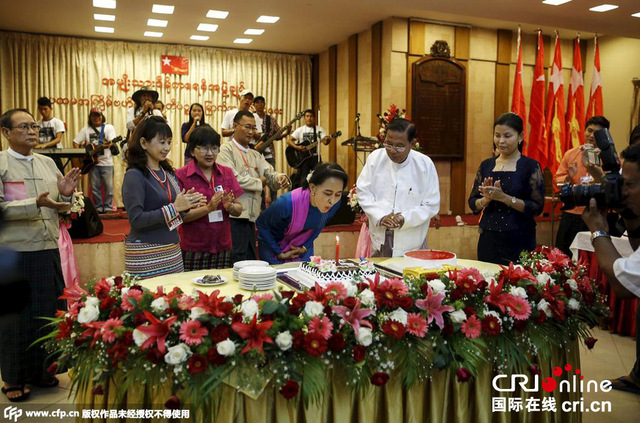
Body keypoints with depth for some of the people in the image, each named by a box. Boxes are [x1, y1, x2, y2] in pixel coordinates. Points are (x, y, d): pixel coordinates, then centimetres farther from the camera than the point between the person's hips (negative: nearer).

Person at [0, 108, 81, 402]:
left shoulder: (48, 163, 12)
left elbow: (60, 208, 15)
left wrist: (66, 194, -5)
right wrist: (37, 204, -25)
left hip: (48, 251, 5)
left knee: (49, 313, 13)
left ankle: (40, 370, 31)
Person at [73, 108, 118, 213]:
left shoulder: (108, 127, 5)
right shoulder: (86, 129, 12)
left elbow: (112, 142, -10)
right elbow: (75, 143, 11)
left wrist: (108, 145, -32)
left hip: (106, 162, -2)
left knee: (108, 186, -4)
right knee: (95, 187, 4)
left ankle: (108, 207, 6)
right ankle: (98, 207, 13)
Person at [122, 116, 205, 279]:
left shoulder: (168, 172, 10)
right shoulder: (134, 176, -11)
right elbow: (136, 220, -19)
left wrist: (188, 203, -3)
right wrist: (174, 207, -21)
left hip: (173, 250, 7)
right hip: (146, 256, -7)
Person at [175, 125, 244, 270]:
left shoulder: (227, 173, 8)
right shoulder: (181, 175, -3)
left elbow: (239, 210, 9)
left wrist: (229, 206, -12)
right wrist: (208, 208, -21)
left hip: (223, 248, 3)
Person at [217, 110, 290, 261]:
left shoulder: (256, 155, 20)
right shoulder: (226, 150, -3)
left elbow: (270, 175, 9)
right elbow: (232, 179, -17)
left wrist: (281, 178, -15)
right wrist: (259, 182, -3)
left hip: (251, 216, 8)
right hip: (234, 216, -7)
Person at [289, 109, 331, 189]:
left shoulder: (319, 129, 3)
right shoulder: (300, 130, 4)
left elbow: (325, 141, -7)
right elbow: (289, 141, 1)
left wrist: (327, 140, -30)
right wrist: (297, 147, -15)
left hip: (315, 157, 0)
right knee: (303, 179, -1)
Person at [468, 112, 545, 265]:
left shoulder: (531, 166, -3)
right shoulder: (486, 165, 8)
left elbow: (537, 207, -10)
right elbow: (473, 203, 8)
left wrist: (504, 197, -19)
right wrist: (487, 199, -12)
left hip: (519, 242, -3)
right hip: (488, 239, 4)